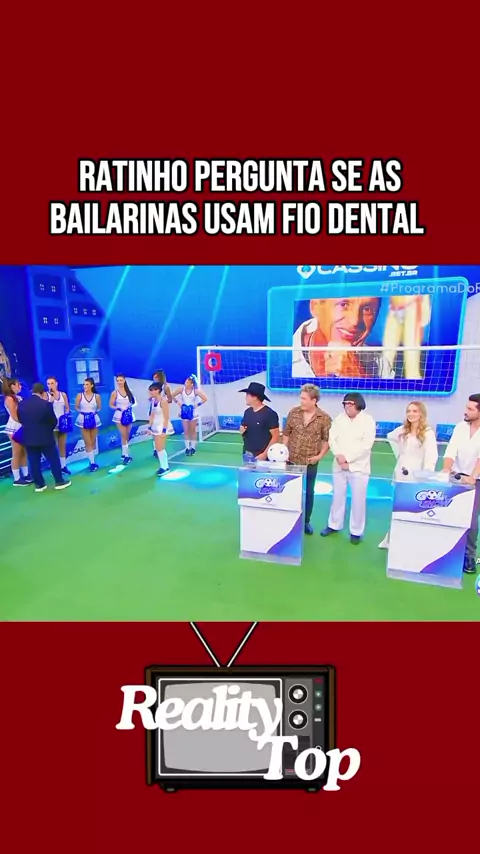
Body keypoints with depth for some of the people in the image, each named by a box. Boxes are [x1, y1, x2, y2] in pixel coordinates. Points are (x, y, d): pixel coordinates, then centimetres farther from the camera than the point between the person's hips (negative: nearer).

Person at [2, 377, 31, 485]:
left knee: (24, 452, 11)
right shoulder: (9, 399, -11)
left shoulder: (18, 398, 11)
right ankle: (17, 479, 6)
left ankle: (25, 475, 20)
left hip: (21, 427, 7)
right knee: (16, 454, -1)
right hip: (14, 428, -7)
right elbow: (15, 417, -15)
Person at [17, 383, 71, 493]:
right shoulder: (46, 404, -14)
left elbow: (21, 420, 10)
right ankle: (59, 481, 14)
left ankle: (39, 484, 15)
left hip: (29, 438, 4)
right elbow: (54, 421, -5)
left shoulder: (21, 404, -1)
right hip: (45, 437, -4)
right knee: (54, 459, 8)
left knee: (34, 462, 9)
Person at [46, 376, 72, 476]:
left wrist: (66, 416, -3)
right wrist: (51, 399, -20)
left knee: (63, 445, 9)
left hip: (62, 423, 4)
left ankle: (63, 466, 16)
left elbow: (67, 408, 12)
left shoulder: (63, 394, 6)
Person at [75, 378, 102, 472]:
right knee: (88, 443, 0)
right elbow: (76, 407, 4)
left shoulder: (97, 396, -5)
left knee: (93, 442, 10)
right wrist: (83, 412, -7)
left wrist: (93, 412, -5)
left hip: (94, 419, 1)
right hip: (83, 420, -1)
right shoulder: (80, 395, -6)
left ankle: (92, 461, 22)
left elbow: (99, 407, 8)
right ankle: (92, 462, 4)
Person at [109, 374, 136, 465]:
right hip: (119, 416, -4)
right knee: (123, 436, -5)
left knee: (127, 436, 11)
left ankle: (124, 454, 23)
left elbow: (134, 402, 8)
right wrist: (116, 408, -20)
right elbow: (111, 405, -2)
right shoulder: (115, 392, -6)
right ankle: (126, 455, 2)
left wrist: (131, 406, -12)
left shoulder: (129, 391, 1)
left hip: (129, 415, 4)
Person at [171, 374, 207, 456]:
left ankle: (193, 447, 17)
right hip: (184, 412, 1)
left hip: (193, 412, -1)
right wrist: (178, 403, -3)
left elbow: (205, 399, -8)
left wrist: (197, 405, -12)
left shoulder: (196, 390, -11)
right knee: (186, 431, 5)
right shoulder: (181, 389, -6)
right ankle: (187, 447, 12)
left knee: (193, 430, 8)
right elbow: (172, 395, 4)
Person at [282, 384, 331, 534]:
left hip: (310, 463, -2)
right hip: (291, 460, 2)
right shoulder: (294, 412, -2)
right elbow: (286, 433, 5)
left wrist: (320, 455, -11)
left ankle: (306, 521, 27)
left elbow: (326, 439, -1)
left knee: (309, 492, 12)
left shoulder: (324, 418, -9)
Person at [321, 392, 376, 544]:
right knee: (338, 496, 14)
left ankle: (356, 531, 14)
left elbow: (366, 444, -14)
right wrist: (339, 456, -15)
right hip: (339, 465, 4)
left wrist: (347, 457, -17)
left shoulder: (368, 420, -6)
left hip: (358, 466, -4)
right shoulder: (339, 419, 6)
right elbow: (332, 439, 1)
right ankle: (334, 525, 28)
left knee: (358, 500, 1)